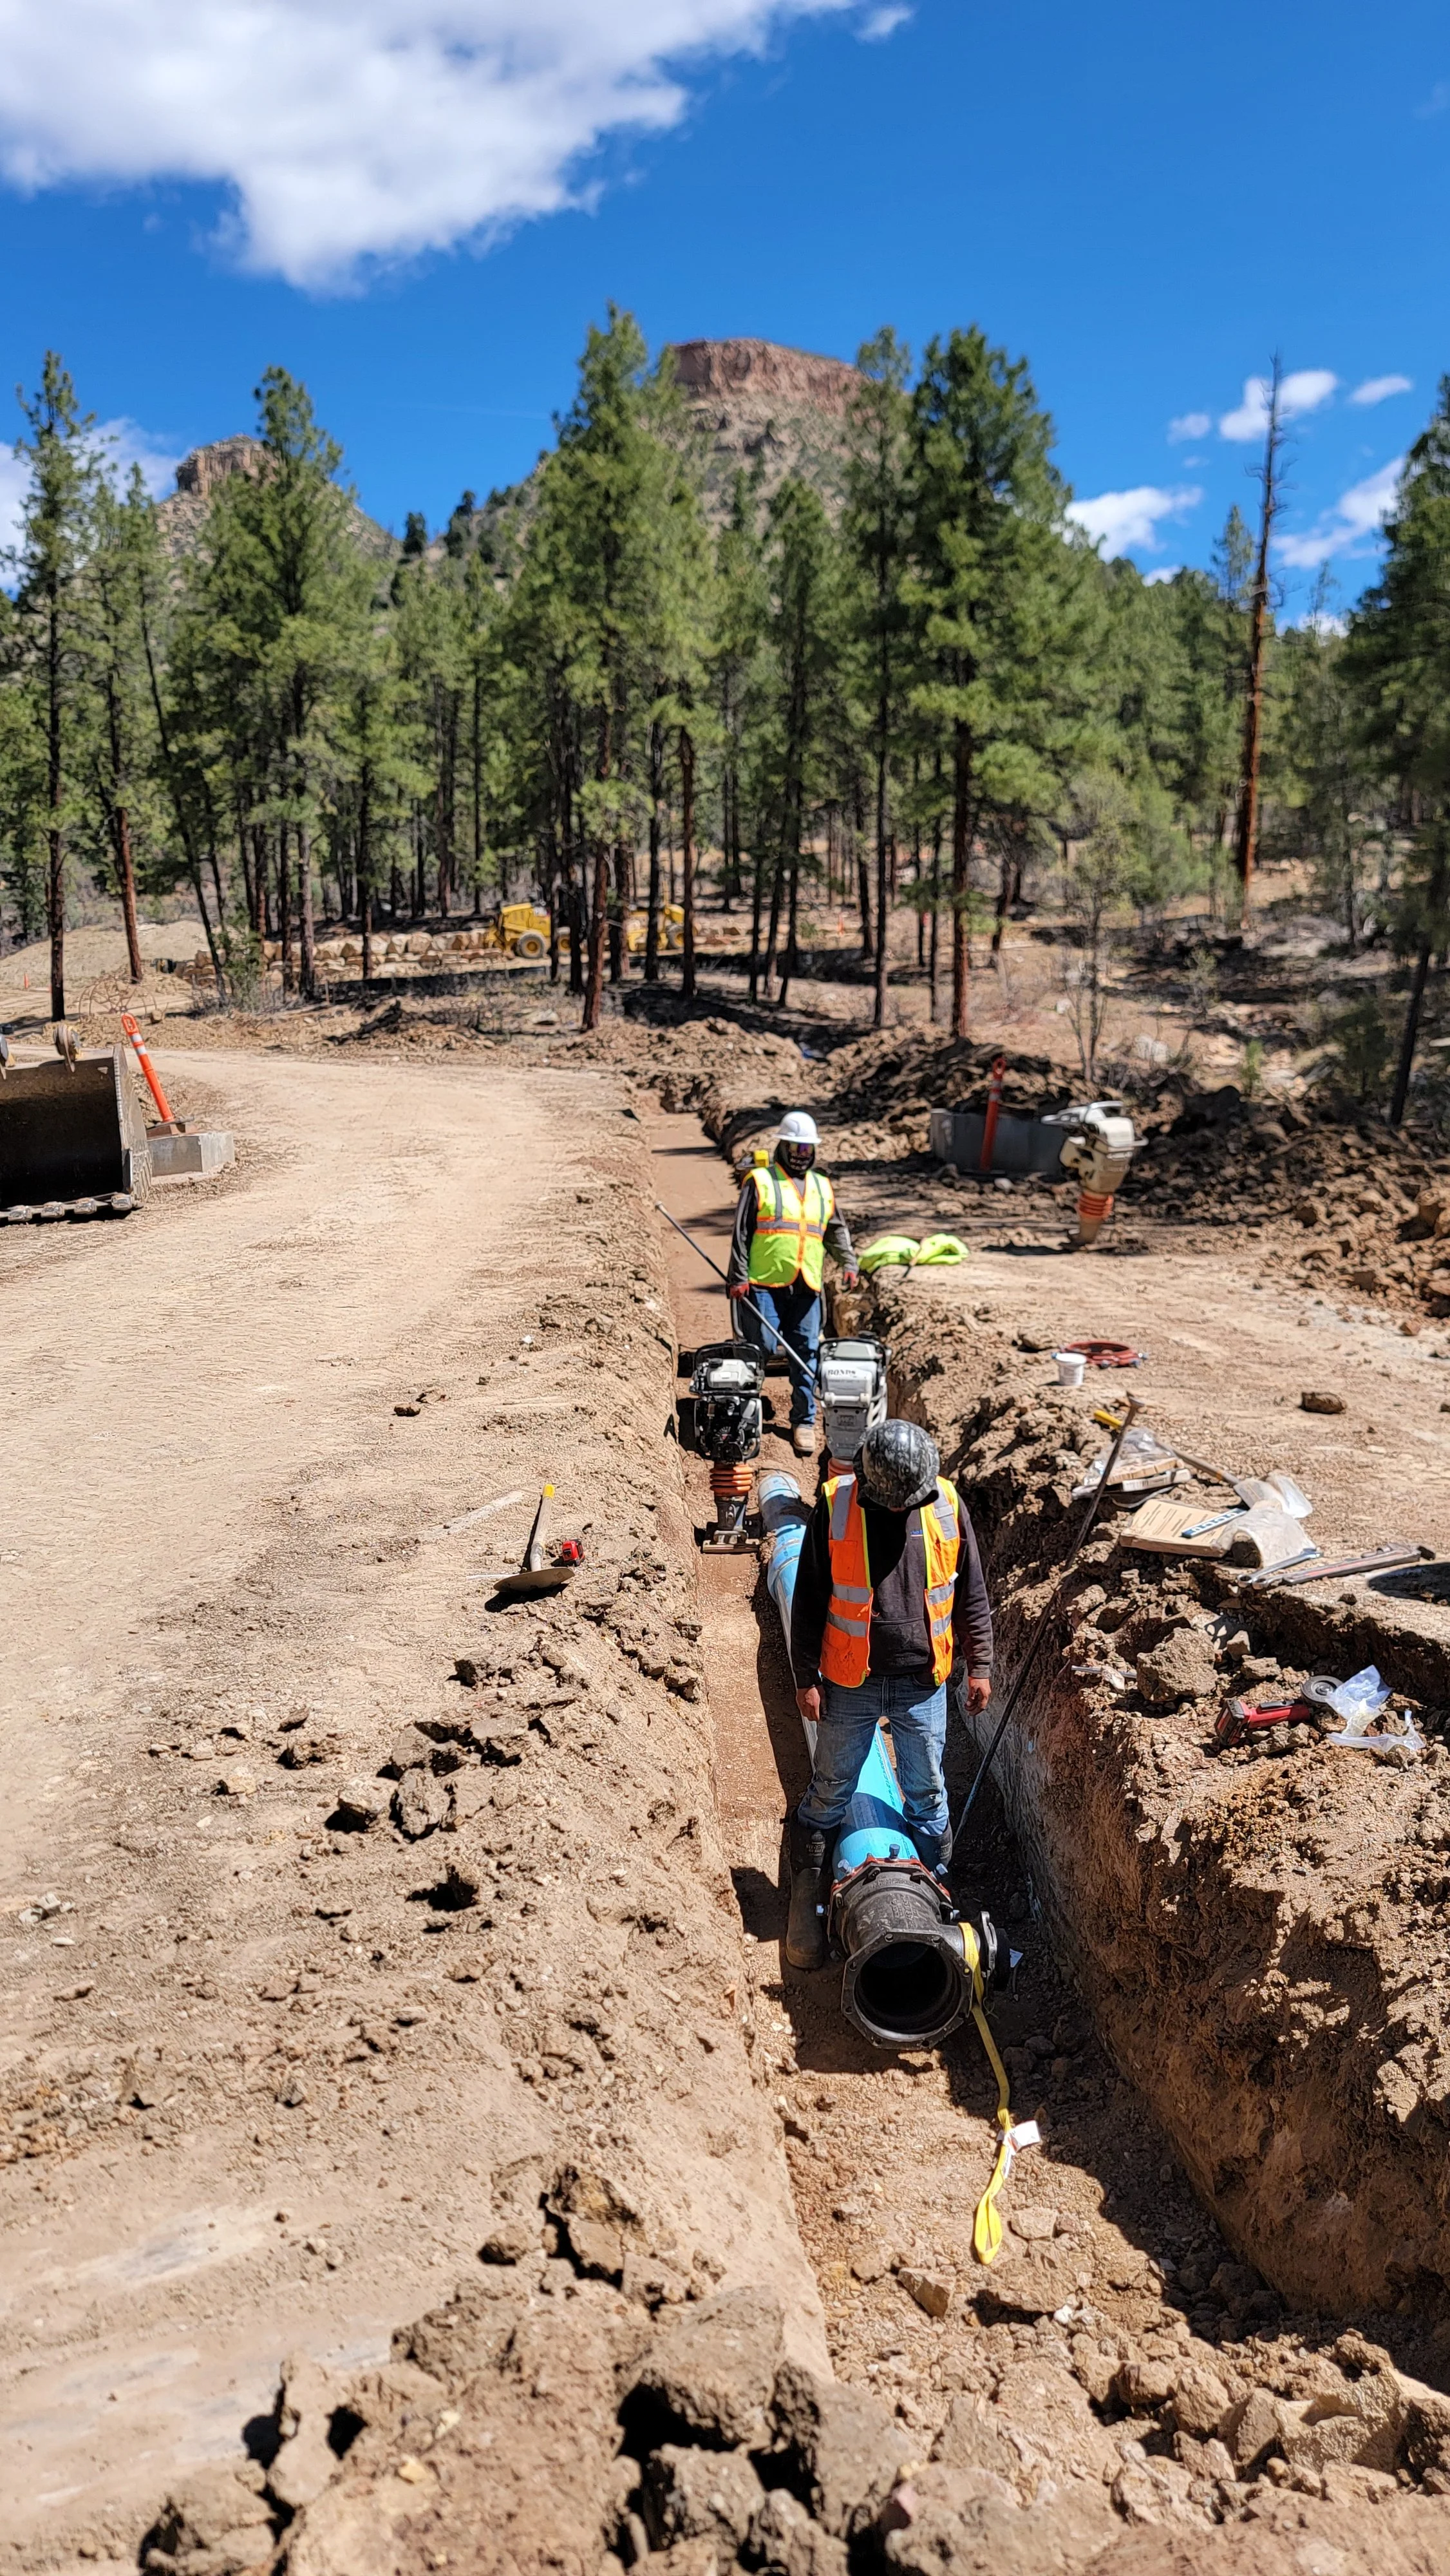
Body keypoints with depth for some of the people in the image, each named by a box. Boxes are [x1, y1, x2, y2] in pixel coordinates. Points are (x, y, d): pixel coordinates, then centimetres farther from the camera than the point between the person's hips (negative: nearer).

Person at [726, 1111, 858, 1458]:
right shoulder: (759, 1181, 3)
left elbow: (837, 1231, 22)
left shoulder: (823, 1188, 17)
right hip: (764, 1283, -4)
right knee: (761, 1349, -6)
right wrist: (738, 1277, -6)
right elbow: (741, 1232, 0)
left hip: (807, 1287, 4)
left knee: (805, 1355, 4)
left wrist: (849, 1263, 5)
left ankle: (804, 1421, 12)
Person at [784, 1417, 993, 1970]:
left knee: (927, 1794, 15)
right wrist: (805, 1677, -5)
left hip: (922, 1685, 2)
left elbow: (971, 1593, 4)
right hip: (851, 1685, -1)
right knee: (829, 1794, 11)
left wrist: (979, 1664, 5)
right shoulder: (836, 1507, -13)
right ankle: (807, 1900, 26)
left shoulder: (946, 1505, -7)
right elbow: (809, 1600, -6)